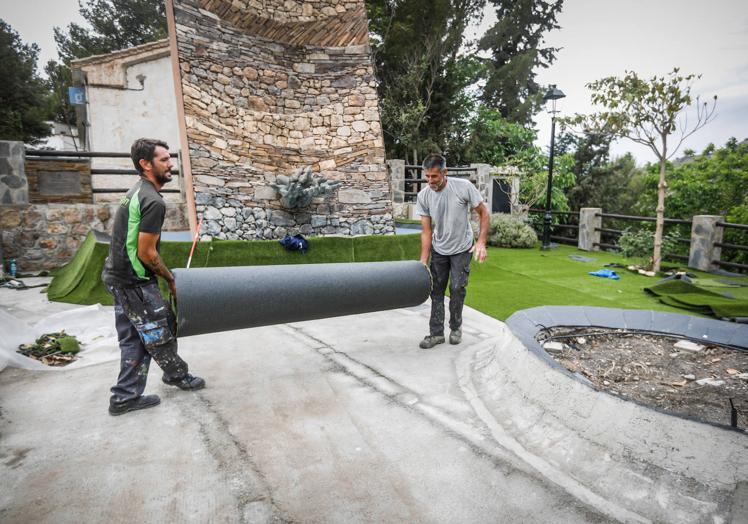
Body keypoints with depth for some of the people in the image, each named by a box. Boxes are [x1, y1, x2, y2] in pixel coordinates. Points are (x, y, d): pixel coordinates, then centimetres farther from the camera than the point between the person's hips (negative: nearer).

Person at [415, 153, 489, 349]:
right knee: (436, 290, 3)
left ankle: (456, 327, 22)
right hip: (438, 250, 3)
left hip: (461, 249, -2)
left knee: (457, 289, -1)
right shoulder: (423, 196, -13)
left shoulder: (464, 187, -22)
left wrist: (481, 242, -22)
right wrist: (423, 261, -15)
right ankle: (436, 333, 13)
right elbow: (426, 230, -10)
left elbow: (483, 212, -12)